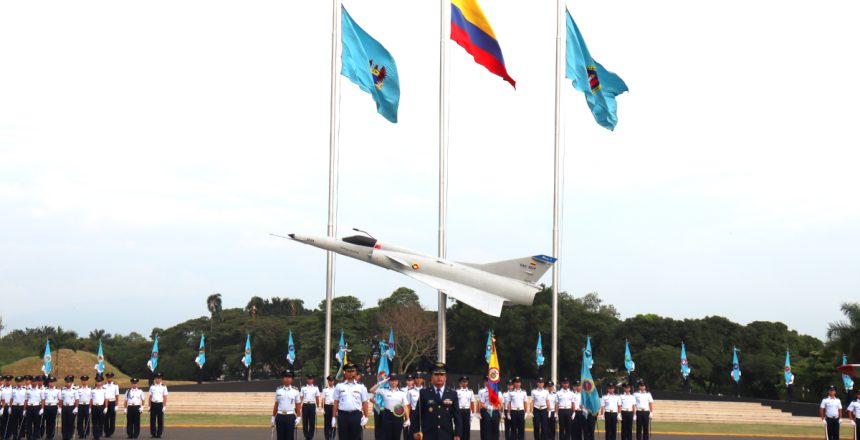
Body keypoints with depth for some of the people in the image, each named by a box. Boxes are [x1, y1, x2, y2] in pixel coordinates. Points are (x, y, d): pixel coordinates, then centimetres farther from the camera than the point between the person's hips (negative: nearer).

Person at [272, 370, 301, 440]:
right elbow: (276, 405, 10)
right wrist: (273, 417, 9)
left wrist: (298, 418, -3)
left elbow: (298, 406, 4)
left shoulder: (295, 391, 2)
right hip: (280, 417, 1)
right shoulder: (278, 390, 5)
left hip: (290, 417, -1)